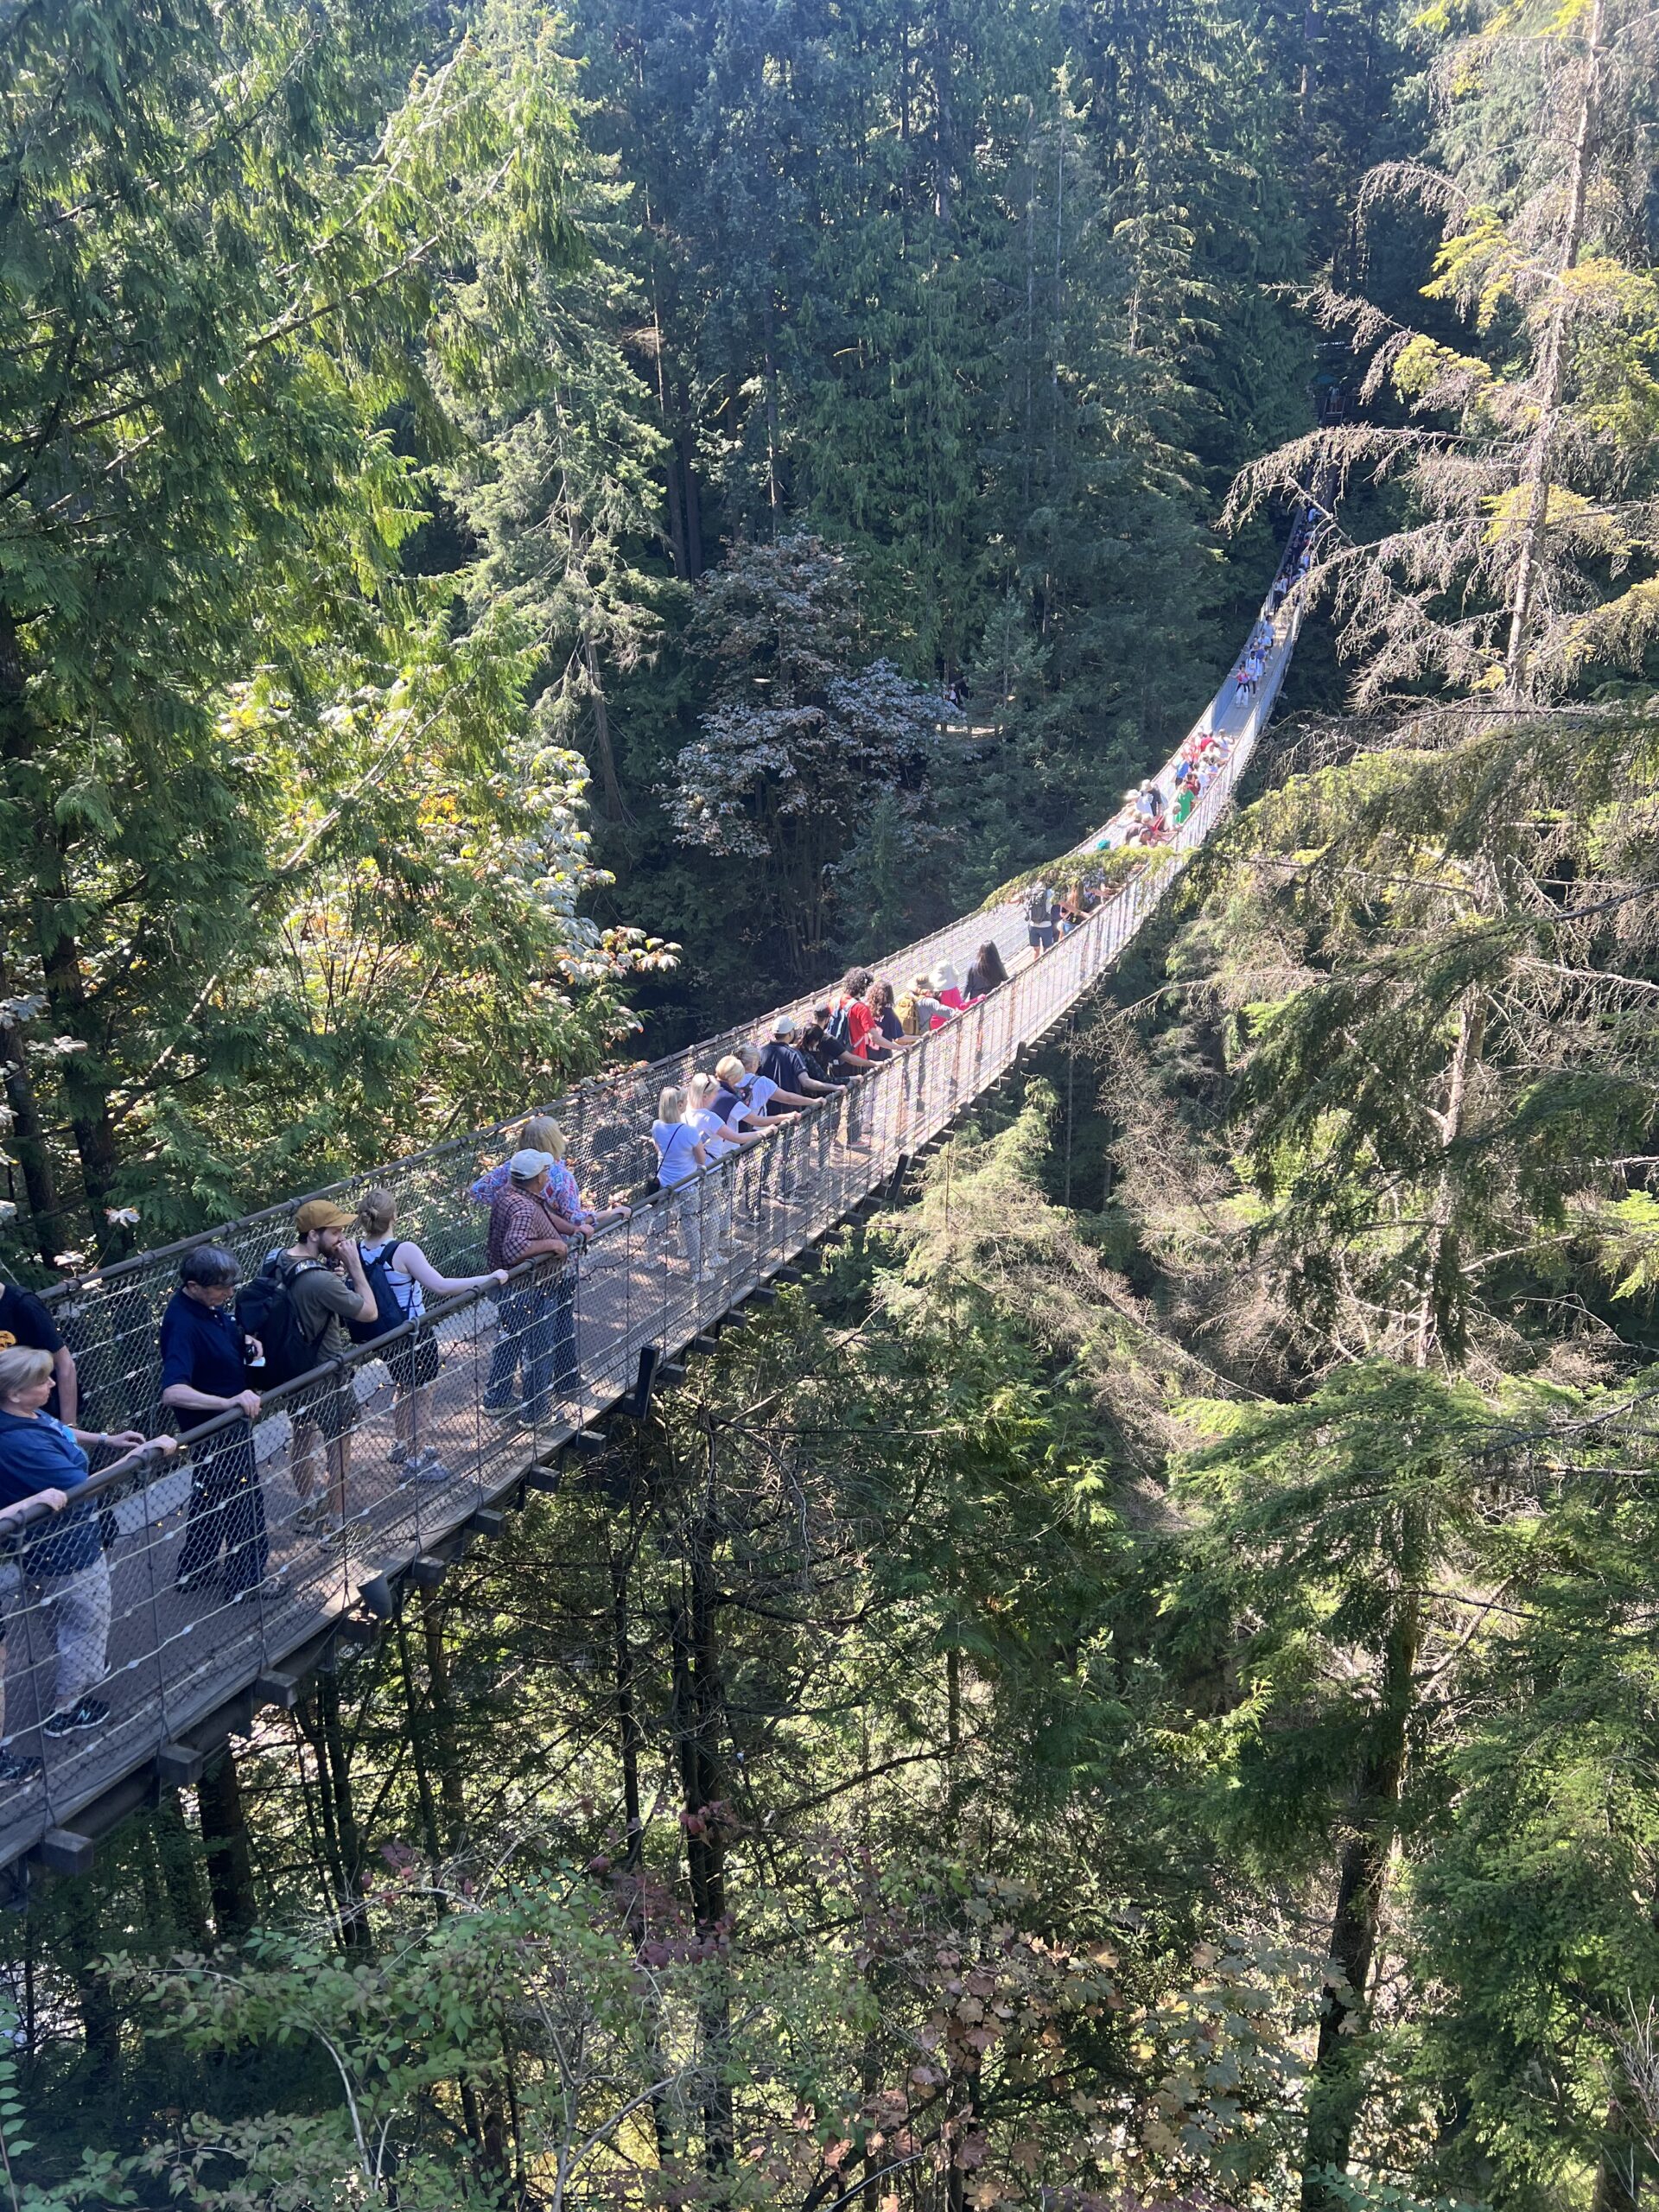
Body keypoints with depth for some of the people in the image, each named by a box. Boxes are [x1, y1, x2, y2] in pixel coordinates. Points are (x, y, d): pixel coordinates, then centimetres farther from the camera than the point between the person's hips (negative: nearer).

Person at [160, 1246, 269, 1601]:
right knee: (245, 1504, 7)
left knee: (212, 1497, 24)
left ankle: (194, 1574, 42)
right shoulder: (183, 1325, -32)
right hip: (214, 1432, -9)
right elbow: (172, 1393, -43)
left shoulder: (210, 1305, -5)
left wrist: (246, 1341, -3)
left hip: (232, 1422, 9)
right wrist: (229, 1402, -51)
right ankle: (246, 1582, 25)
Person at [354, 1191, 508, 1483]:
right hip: (413, 1336, -7)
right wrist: (490, 1278, -26)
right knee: (420, 1396, 13)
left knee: (403, 1388, 29)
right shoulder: (404, 1251, -28)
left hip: (381, 1335, 7)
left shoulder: (357, 1250, -10)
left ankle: (401, 1446, 45)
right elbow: (442, 1286, -31)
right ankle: (416, 1459, 26)